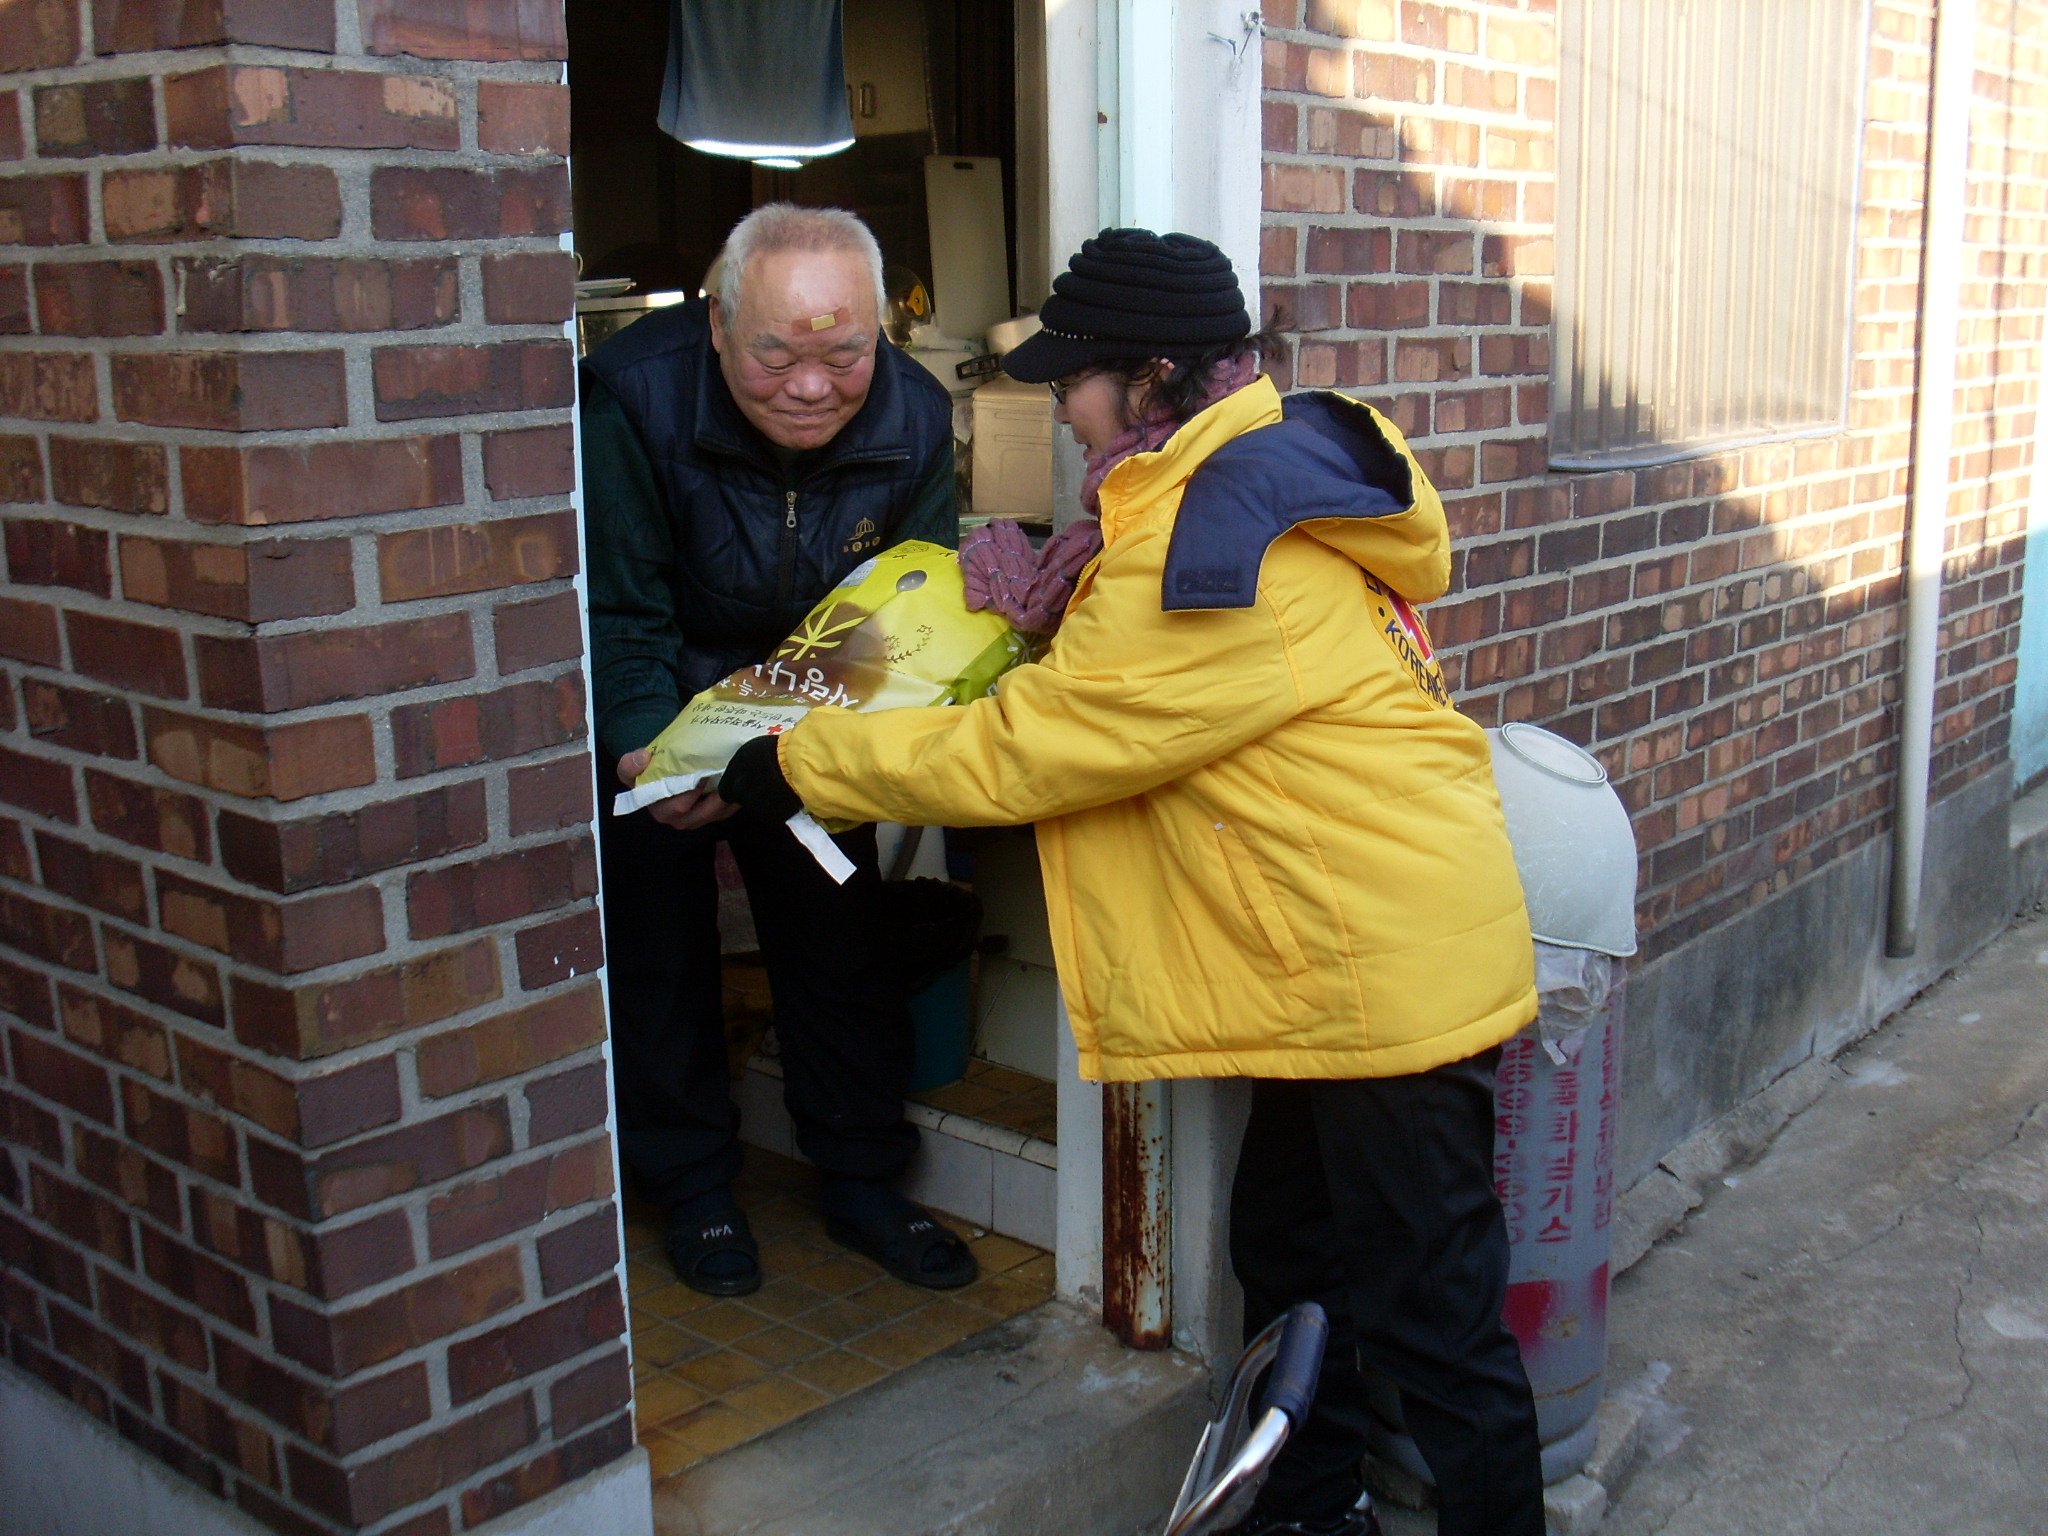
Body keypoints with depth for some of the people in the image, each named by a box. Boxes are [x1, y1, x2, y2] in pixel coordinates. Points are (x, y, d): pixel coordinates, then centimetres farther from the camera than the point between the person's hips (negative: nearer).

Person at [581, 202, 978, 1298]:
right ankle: (692, 1189, 25)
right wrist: (648, 749, -43)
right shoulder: (634, 398, -29)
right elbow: (617, 615, -26)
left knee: (842, 938, 8)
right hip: (651, 715, -2)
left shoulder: (913, 419, -18)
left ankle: (861, 1182, 26)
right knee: (658, 947, 5)